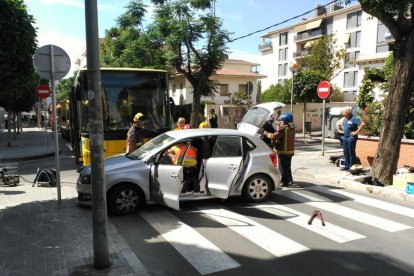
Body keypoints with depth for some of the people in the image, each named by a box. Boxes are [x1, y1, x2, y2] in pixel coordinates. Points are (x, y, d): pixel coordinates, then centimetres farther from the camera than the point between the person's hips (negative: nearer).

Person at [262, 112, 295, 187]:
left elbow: (274, 136, -27)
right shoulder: (292, 129, 9)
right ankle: (290, 180, 28)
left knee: (283, 168, 1)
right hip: (290, 151, 9)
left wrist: (266, 133, -13)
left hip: (283, 152, -9)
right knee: (287, 167, 21)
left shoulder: (283, 129, -19)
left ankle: (285, 182, 4)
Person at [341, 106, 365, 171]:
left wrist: (357, 132, -20)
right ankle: (346, 166, 21)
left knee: (351, 153, -2)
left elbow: (363, 124, -22)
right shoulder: (344, 119, 11)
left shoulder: (354, 119, -14)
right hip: (345, 137, 8)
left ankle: (351, 167, 4)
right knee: (346, 153, 12)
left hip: (351, 138, -8)